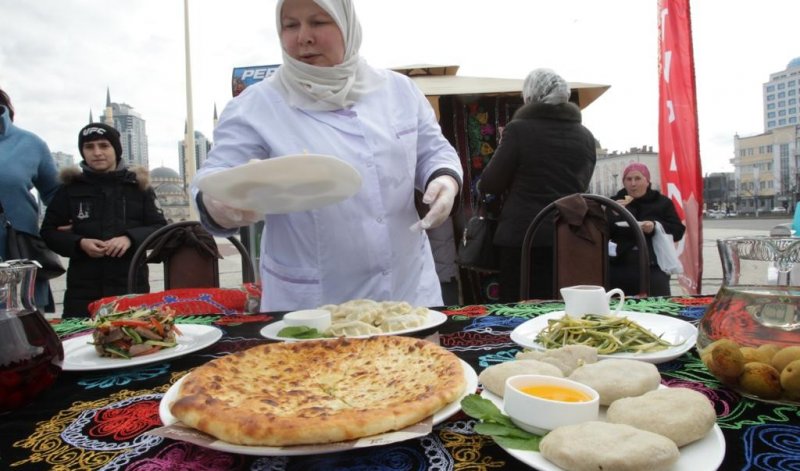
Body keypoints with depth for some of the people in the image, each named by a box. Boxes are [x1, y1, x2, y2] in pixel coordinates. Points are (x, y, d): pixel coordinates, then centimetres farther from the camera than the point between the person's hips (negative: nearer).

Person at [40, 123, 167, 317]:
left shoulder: (138, 184, 5)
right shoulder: (70, 188, 6)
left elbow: (160, 228, 4)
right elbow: (49, 231, 10)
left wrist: (131, 238, -15)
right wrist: (79, 243, -10)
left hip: (132, 285, 0)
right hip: (83, 288, 0)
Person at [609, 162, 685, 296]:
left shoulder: (662, 202, 10)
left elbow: (678, 231, 3)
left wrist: (655, 227, -15)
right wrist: (614, 214, -13)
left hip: (653, 270, -1)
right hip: (618, 270, 1)